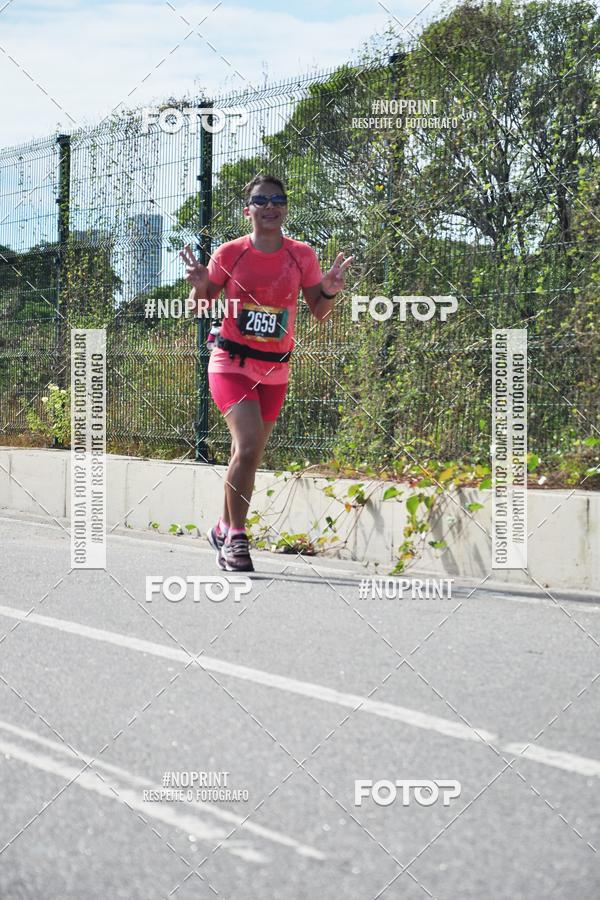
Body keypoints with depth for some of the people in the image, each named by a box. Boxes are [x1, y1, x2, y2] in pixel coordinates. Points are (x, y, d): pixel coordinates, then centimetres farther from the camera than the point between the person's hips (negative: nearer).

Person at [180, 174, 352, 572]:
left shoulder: (302, 255, 0)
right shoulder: (229, 253, -4)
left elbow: (319, 312, 6)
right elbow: (199, 307, 5)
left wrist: (329, 292, -15)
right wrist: (200, 285, -16)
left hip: (275, 370, 3)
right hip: (232, 362, -3)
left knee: (249, 456, 11)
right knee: (249, 444, -22)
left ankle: (224, 529, 33)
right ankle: (236, 536, -11)